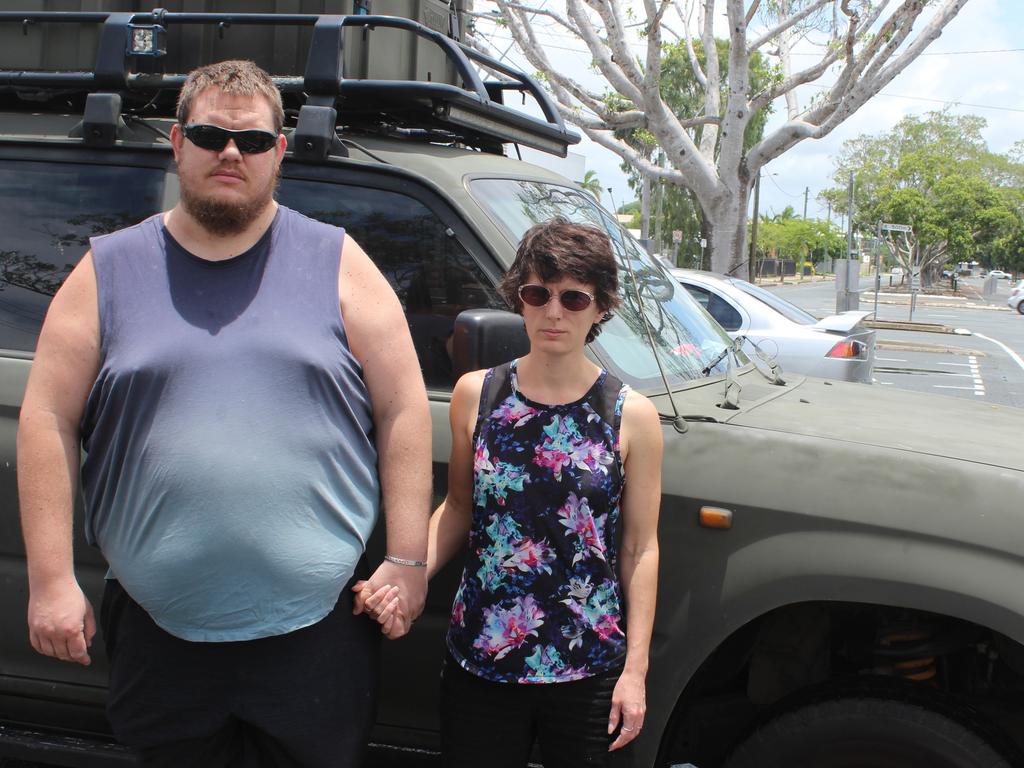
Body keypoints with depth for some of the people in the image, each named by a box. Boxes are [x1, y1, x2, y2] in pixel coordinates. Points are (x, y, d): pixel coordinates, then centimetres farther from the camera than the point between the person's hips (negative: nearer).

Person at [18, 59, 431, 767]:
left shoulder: (336, 263, 3)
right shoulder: (109, 270, 6)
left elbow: (404, 409, 1)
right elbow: (49, 422, 3)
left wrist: (407, 561, -5)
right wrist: (52, 579, -4)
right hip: (160, 633, 1)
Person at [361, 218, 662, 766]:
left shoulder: (632, 416, -5)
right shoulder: (475, 395, 0)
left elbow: (640, 549, -3)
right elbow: (459, 509, 8)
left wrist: (635, 669, -5)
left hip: (589, 673, -1)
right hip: (479, 663, 2)